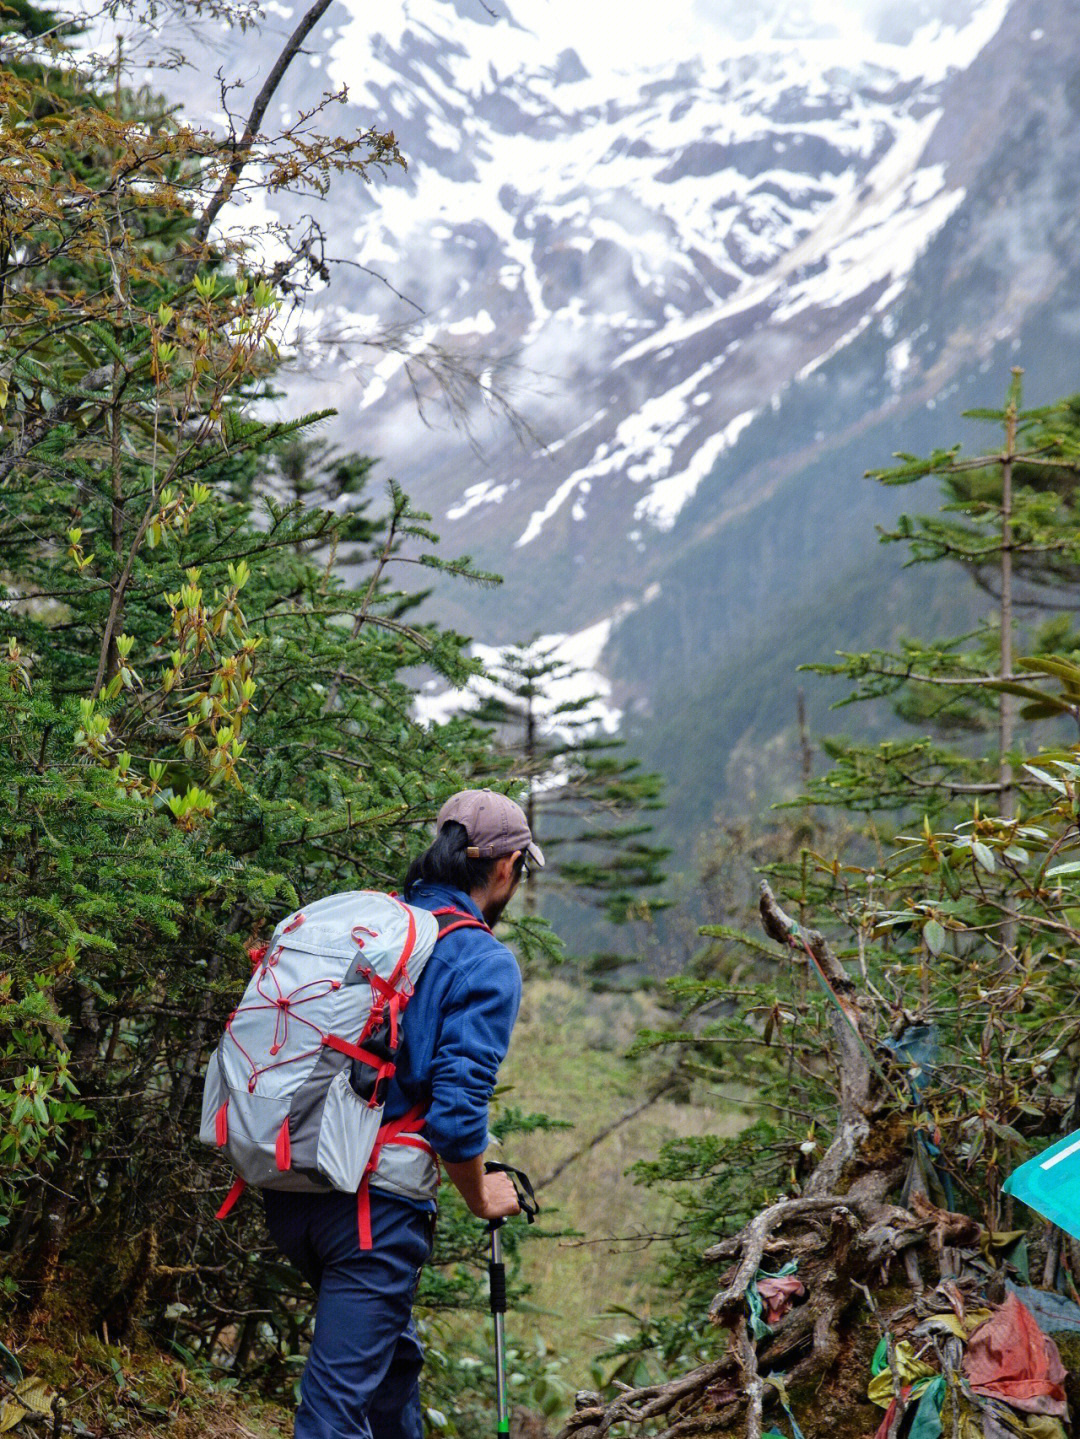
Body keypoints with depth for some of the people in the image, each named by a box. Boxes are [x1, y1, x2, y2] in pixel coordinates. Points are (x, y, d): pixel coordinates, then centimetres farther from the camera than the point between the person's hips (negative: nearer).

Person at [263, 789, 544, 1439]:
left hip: (289, 1187, 8)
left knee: (393, 1353, 27)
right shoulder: (486, 963, -8)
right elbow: (457, 1104, -15)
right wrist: (481, 1197, 2)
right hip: (375, 1197, -7)